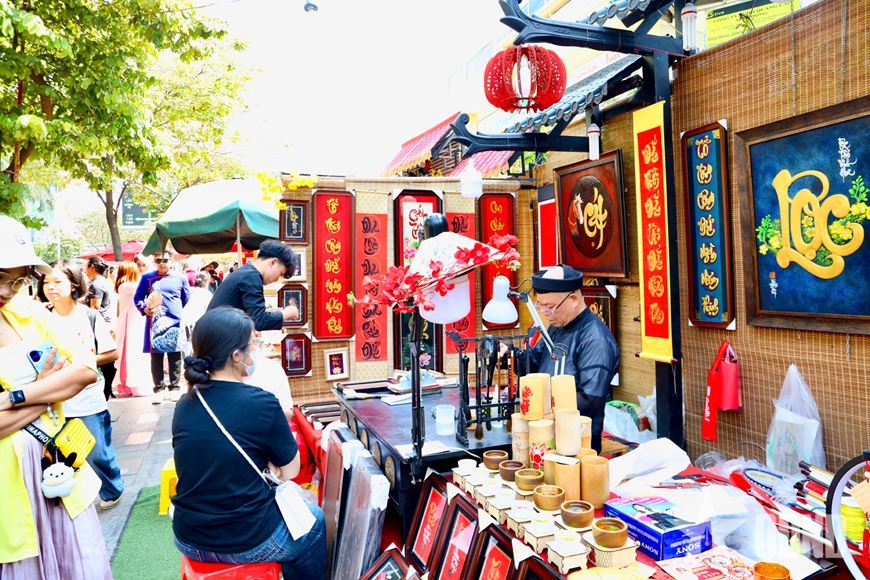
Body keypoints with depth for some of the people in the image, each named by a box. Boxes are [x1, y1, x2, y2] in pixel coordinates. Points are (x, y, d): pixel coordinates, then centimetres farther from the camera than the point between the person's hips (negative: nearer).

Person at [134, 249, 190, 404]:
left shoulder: (180, 278, 6)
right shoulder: (147, 278, 5)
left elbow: (187, 300, 14)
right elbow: (137, 298, 8)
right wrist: (144, 308, -10)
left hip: (175, 322, 0)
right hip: (155, 324, 0)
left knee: (175, 357, 5)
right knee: (156, 356, 4)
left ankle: (174, 388, 14)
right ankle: (159, 389, 13)